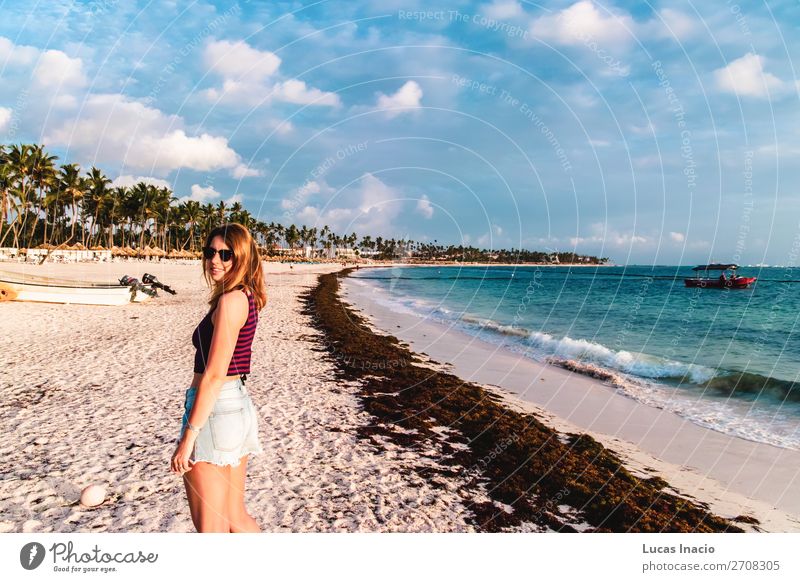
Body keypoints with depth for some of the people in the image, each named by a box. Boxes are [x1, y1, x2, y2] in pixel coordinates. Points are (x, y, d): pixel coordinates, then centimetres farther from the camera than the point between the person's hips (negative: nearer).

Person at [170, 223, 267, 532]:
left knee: (210, 525, 4)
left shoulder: (230, 300, -16)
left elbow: (214, 375, -20)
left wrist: (188, 436, -18)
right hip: (238, 404, 10)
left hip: (214, 411, -9)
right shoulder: (246, 298, 11)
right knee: (235, 517, 20)